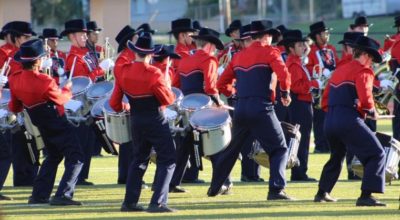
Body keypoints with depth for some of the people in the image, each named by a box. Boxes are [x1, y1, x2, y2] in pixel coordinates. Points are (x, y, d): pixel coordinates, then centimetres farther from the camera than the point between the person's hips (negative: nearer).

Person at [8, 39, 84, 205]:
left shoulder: (15, 80, -7)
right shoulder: (44, 81, -26)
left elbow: (14, 107, 6)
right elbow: (61, 98, -7)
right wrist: (67, 89, 14)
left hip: (42, 126, 8)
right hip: (58, 125, -8)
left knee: (53, 157, 27)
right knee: (75, 159, -3)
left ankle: (39, 195, 24)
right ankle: (63, 195, -15)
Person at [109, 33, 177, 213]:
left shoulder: (124, 72, -3)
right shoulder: (154, 74, -19)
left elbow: (114, 103, 2)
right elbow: (168, 100, -13)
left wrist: (124, 108, 23)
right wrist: (168, 89, 8)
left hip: (136, 122, 6)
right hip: (155, 122, -6)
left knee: (139, 159, 22)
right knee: (167, 161, 0)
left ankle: (129, 202, 20)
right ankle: (157, 203, -11)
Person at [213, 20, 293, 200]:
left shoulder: (238, 56, 15)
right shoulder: (269, 52, -2)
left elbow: (222, 84, 18)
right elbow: (283, 74, -19)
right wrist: (285, 93, -3)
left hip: (241, 110, 6)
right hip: (262, 109, -6)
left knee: (232, 149, 22)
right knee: (279, 149, 1)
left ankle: (215, 187, 32)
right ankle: (276, 189, -15)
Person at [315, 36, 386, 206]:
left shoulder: (339, 71, 21)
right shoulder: (363, 71, -4)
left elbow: (325, 101, 23)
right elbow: (365, 99, -18)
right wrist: (372, 113, 0)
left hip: (330, 122, 9)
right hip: (349, 121, -9)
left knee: (337, 156, 31)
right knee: (376, 154, -7)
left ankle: (322, 193, 39)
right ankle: (366, 196, -18)